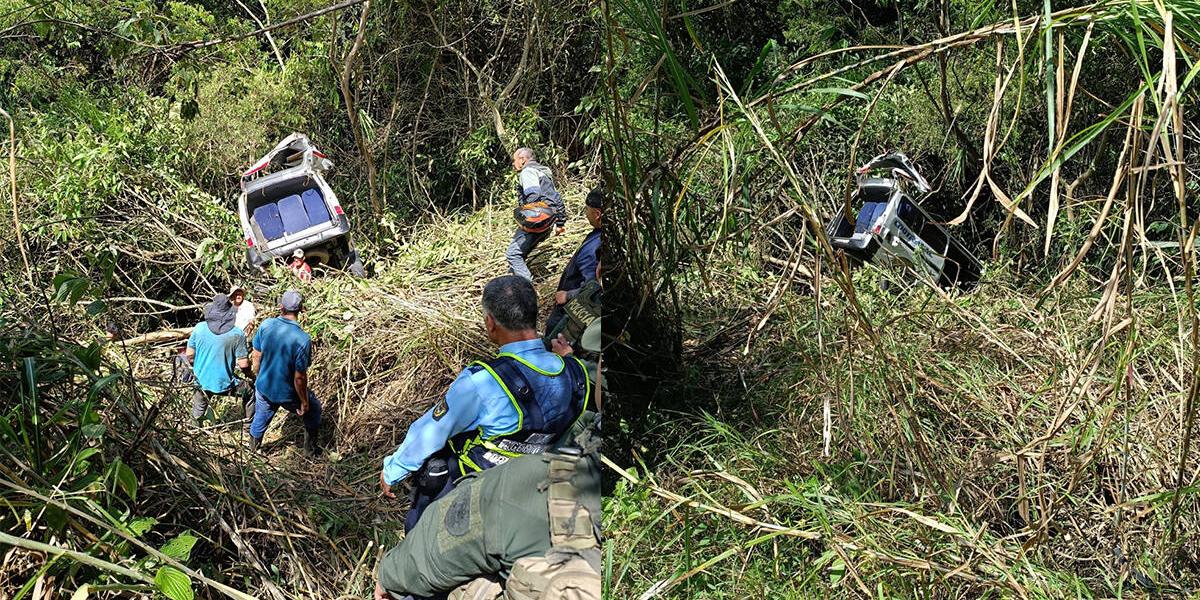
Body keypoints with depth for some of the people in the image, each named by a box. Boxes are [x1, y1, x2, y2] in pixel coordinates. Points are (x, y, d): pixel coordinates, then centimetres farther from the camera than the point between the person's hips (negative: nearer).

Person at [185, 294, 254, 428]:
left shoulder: (199, 328, -10)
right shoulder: (237, 333, -17)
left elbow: (189, 355, -3)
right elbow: (243, 364, -15)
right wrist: (249, 374, 7)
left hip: (202, 381, 2)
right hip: (225, 383, -2)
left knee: (198, 411, 31)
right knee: (248, 391, 26)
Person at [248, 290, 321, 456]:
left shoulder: (266, 325, -17)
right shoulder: (302, 340, -30)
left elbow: (256, 356, -4)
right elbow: (300, 377, -24)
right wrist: (304, 402, -8)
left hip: (264, 388, 4)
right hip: (288, 394, -4)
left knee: (260, 417, 31)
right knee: (313, 410, 25)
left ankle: (253, 447, 55)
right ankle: (310, 450, 37)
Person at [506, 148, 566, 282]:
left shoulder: (528, 171, -4)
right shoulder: (544, 171, 26)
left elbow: (533, 195, -22)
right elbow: (557, 199, 26)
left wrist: (523, 216, -16)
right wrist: (560, 222, 26)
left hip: (535, 222, -10)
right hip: (547, 222, 10)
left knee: (513, 253, -10)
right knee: (519, 254, 17)